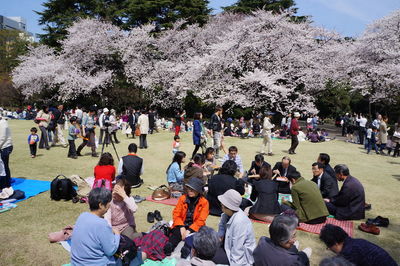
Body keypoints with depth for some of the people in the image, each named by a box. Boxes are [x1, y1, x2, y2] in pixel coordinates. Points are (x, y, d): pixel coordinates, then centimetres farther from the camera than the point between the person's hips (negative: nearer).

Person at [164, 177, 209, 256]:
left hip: (194, 227, -1)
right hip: (181, 225, 1)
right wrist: (181, 227, -14)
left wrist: (189, 230, -19)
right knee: (176, 233, -31)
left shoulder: (204, 202, -3)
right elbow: (176, 214, 2)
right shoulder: (183, 198, 5)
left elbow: (200, 220, -7)